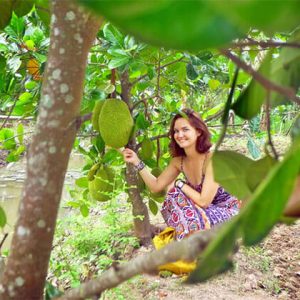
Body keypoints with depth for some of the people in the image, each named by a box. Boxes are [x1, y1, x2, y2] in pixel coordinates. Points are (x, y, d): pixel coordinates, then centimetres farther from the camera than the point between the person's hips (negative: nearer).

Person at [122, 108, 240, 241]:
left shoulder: (213, 158, -26)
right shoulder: (178, 160, -5)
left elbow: (203, 201, -27)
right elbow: (156, 186, 0)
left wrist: (180, 184, -15)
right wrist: (137, 162, -8)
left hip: (227, 211, -6)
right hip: (203, 210, 6)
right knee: (174, 196, -17)